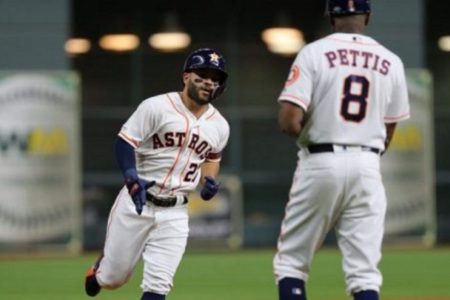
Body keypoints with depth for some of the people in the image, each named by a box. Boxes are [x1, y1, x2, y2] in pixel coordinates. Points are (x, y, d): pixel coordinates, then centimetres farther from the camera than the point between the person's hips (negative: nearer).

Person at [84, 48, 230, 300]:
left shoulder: (219, 126, 5)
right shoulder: (157, 107, -11)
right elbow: (125, 142, -12)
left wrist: (210, 180, 2)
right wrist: (132, 178, -29)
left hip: (175, 213, 3)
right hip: (136, 203, -3)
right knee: (114, 278, 6)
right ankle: (99, 270, 43)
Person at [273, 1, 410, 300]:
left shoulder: (314, 53, -5)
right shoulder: (391, 62, 7)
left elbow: (289, 122, -13)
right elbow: (388, 135, 13)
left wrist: (306, 130, 10)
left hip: (320, 162, -3)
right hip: (368, 168, 3)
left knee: (291, 261, 8)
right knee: (365, 272, 2)